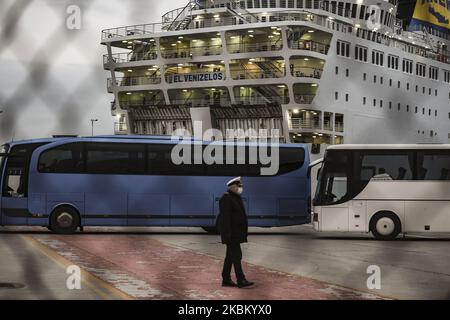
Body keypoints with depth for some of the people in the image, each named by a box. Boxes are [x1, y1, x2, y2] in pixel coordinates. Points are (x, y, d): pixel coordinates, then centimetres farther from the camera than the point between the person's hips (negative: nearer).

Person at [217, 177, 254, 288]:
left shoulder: (236, 197, 15)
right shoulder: (226, 198, -16)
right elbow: (225, 217, -20)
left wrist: (242, 232, 19)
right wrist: (227, 233, -24)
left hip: (236, 231, 10)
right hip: (230, 232, -10)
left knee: (230, 255, 10)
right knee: (236, 255, -10)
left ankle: (226, 280, 14)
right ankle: (241, 280, -10)